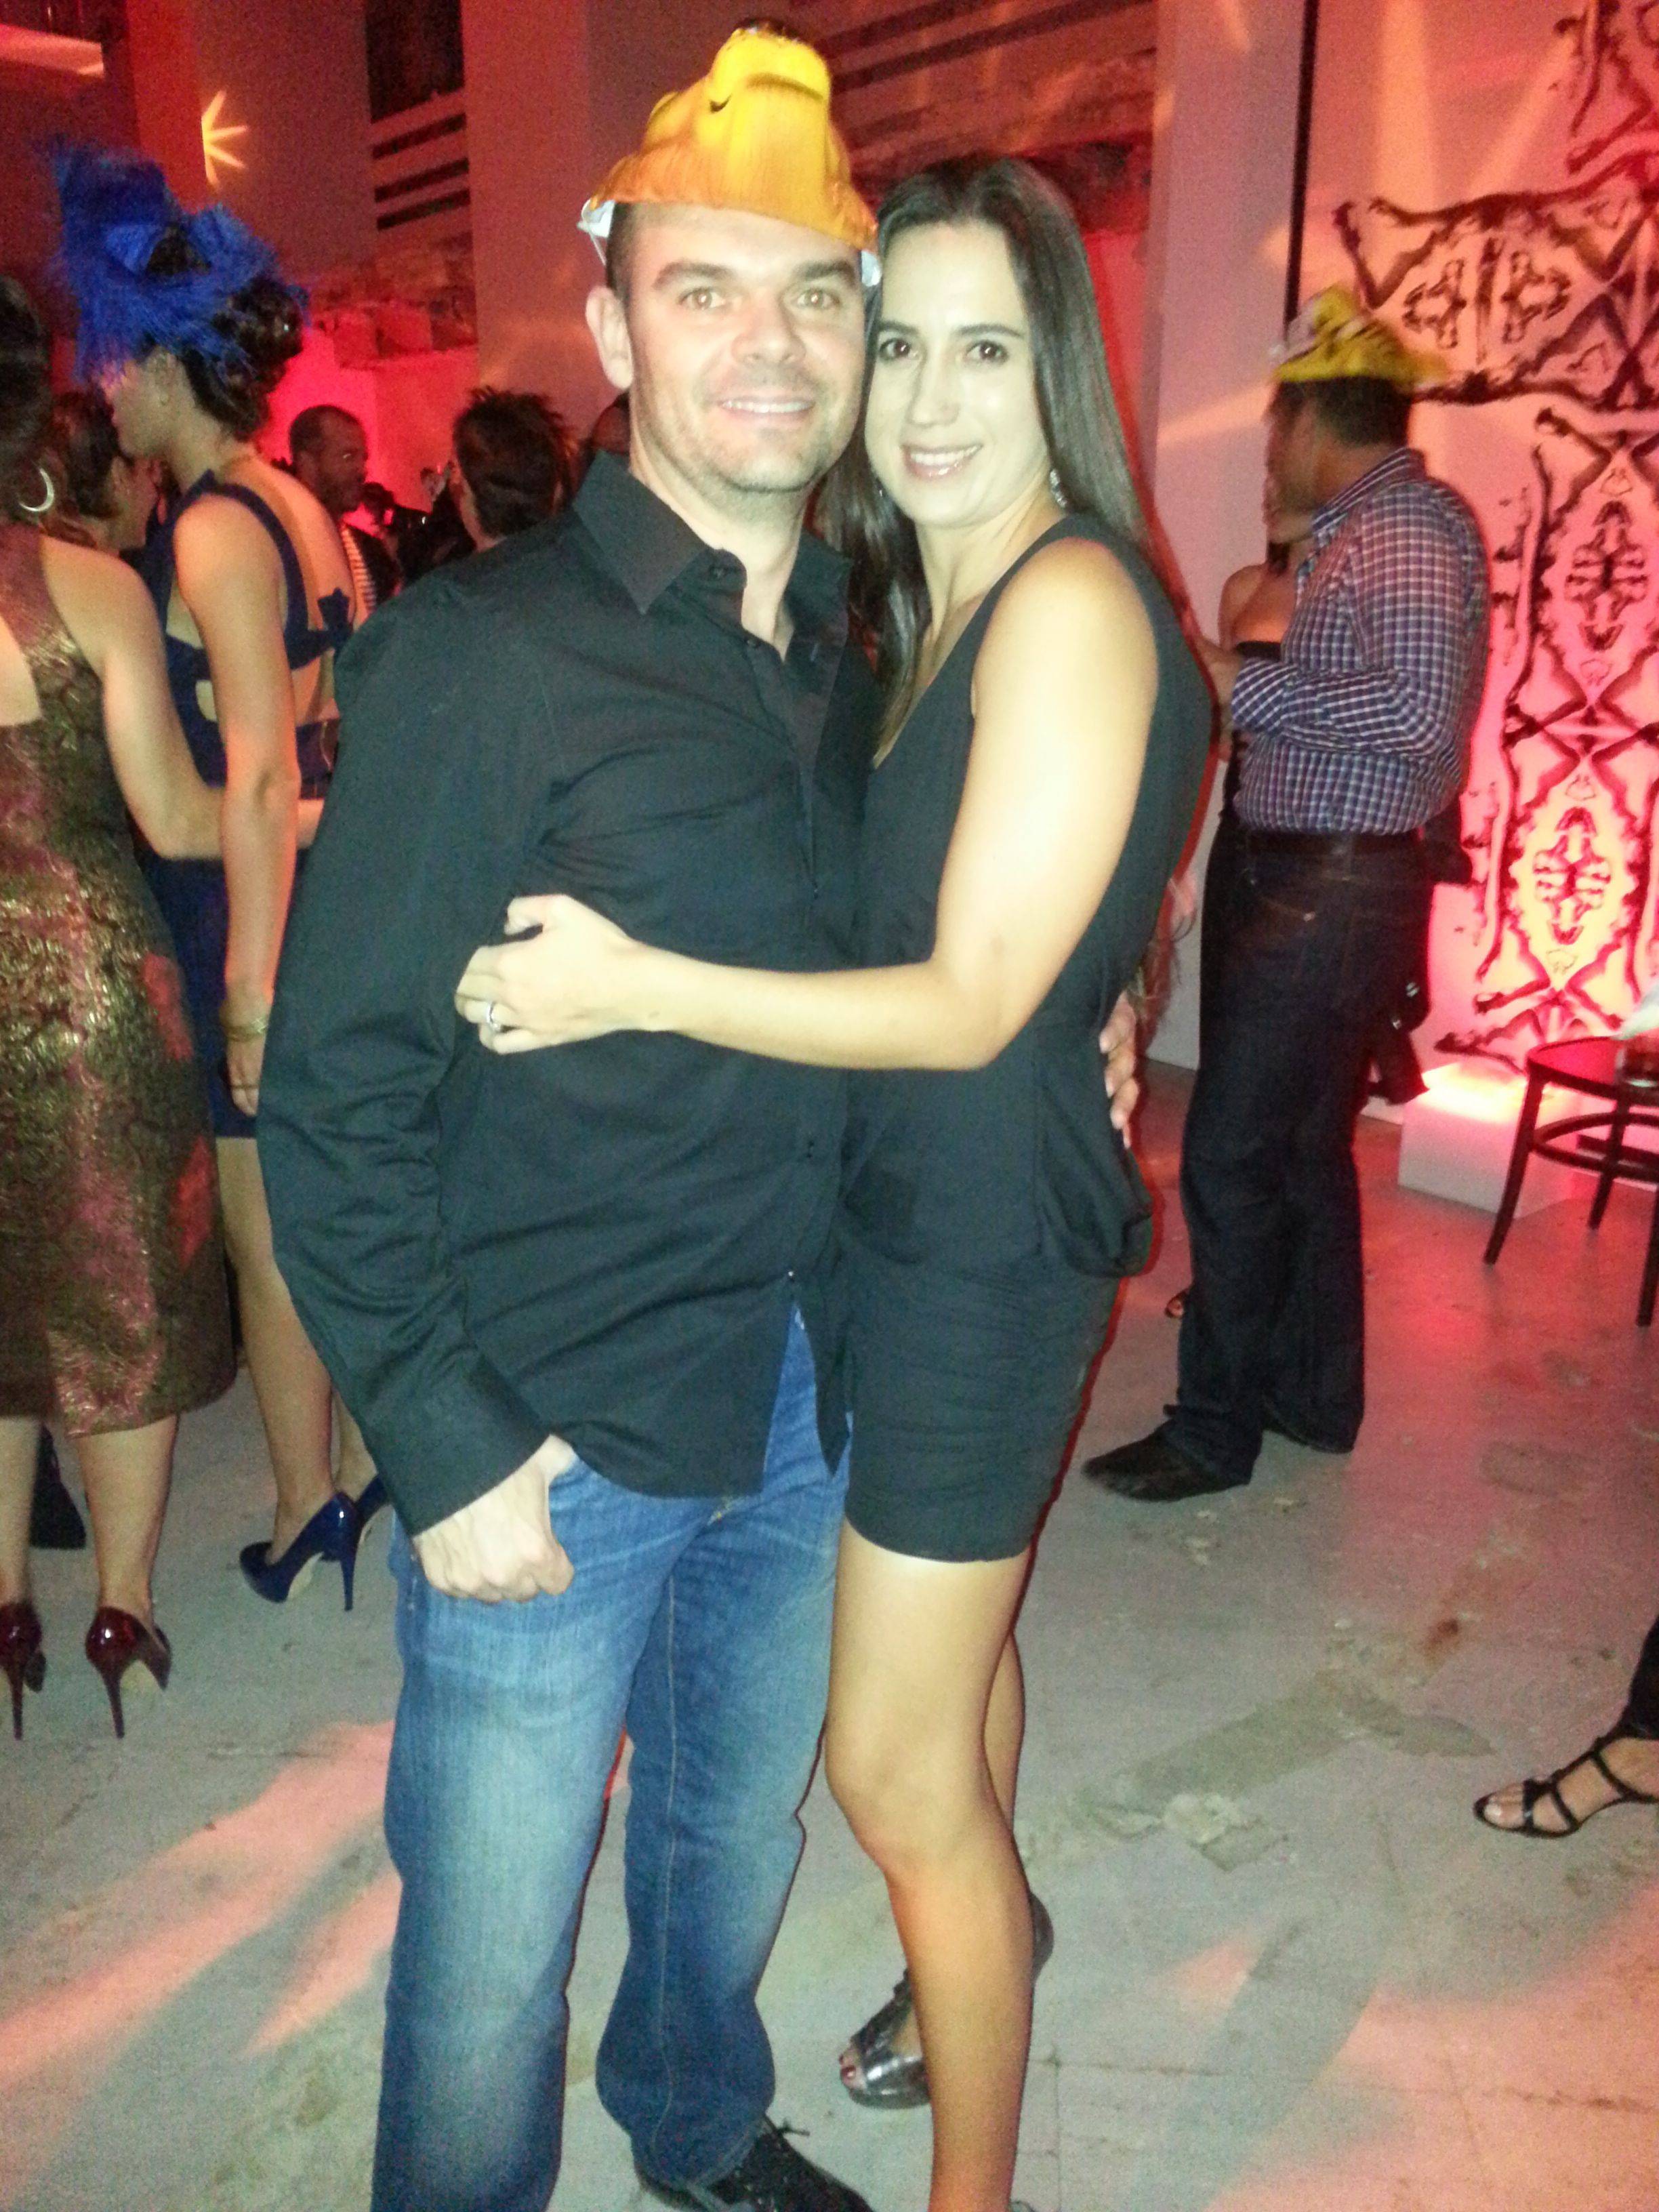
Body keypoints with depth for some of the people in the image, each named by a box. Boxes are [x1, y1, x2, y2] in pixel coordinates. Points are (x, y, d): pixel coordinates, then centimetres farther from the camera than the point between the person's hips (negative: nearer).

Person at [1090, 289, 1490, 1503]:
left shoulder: (1405, 523, -13)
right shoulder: (1376, 524, 15)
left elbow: (1424, 708, -25)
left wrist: (1245, 684, -19)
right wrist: (1249, 679, 10)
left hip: (1331, 891, -10)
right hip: (1327, 883, 10)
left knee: (1231, 1159, -5)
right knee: (1306, 1146, 17)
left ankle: (1215, 1425, 8)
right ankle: (1314, 1391, 31)